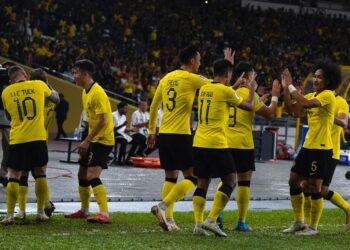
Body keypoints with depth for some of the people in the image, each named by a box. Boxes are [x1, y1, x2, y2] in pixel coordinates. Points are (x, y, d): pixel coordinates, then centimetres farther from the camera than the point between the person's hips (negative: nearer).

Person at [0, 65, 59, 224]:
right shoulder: (39, 85, 5)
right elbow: (56, 99, 23)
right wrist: (51, 88, 42)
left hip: (17, 139, 0)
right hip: (38, 138, 0)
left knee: (13, 176, 4)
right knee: (41, 174, 13)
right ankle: (41, 212, 13)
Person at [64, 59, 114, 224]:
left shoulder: (97, 93, -19)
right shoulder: (85, 92, 12)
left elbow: (102, 121, -24)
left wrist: (87, 141, -22)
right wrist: (86, 141, 16)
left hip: (103, 139, -10)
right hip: (93, 140, 10)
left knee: (92, 176, -20)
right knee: (82, 174, 17)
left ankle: (104, 214, -23)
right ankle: (84, 210, 33)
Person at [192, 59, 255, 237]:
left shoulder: (203, 89, 11)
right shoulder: (225, 91, -8)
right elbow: (248, 106, 3)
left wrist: (235, 87, 38)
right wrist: (252, 89, 20)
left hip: (199, 142, 7)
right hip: (216, 144, -7)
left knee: (202, 183, 11)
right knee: (230, 181, 3)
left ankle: (198, 223, 3)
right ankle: (211, 220, -7)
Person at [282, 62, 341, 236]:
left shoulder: (328, 95, -13)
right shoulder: (312, 96, 13)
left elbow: (306, 104, -29)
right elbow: (291, 109, 6)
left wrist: (291, 87, -22)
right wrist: (285, 88, -2)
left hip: (321, 148, -9)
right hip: (308, 146, 9)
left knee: (314, 186, -4)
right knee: (294, 181, 10)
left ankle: (313, 227, 6)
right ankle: (299, 222, 21)